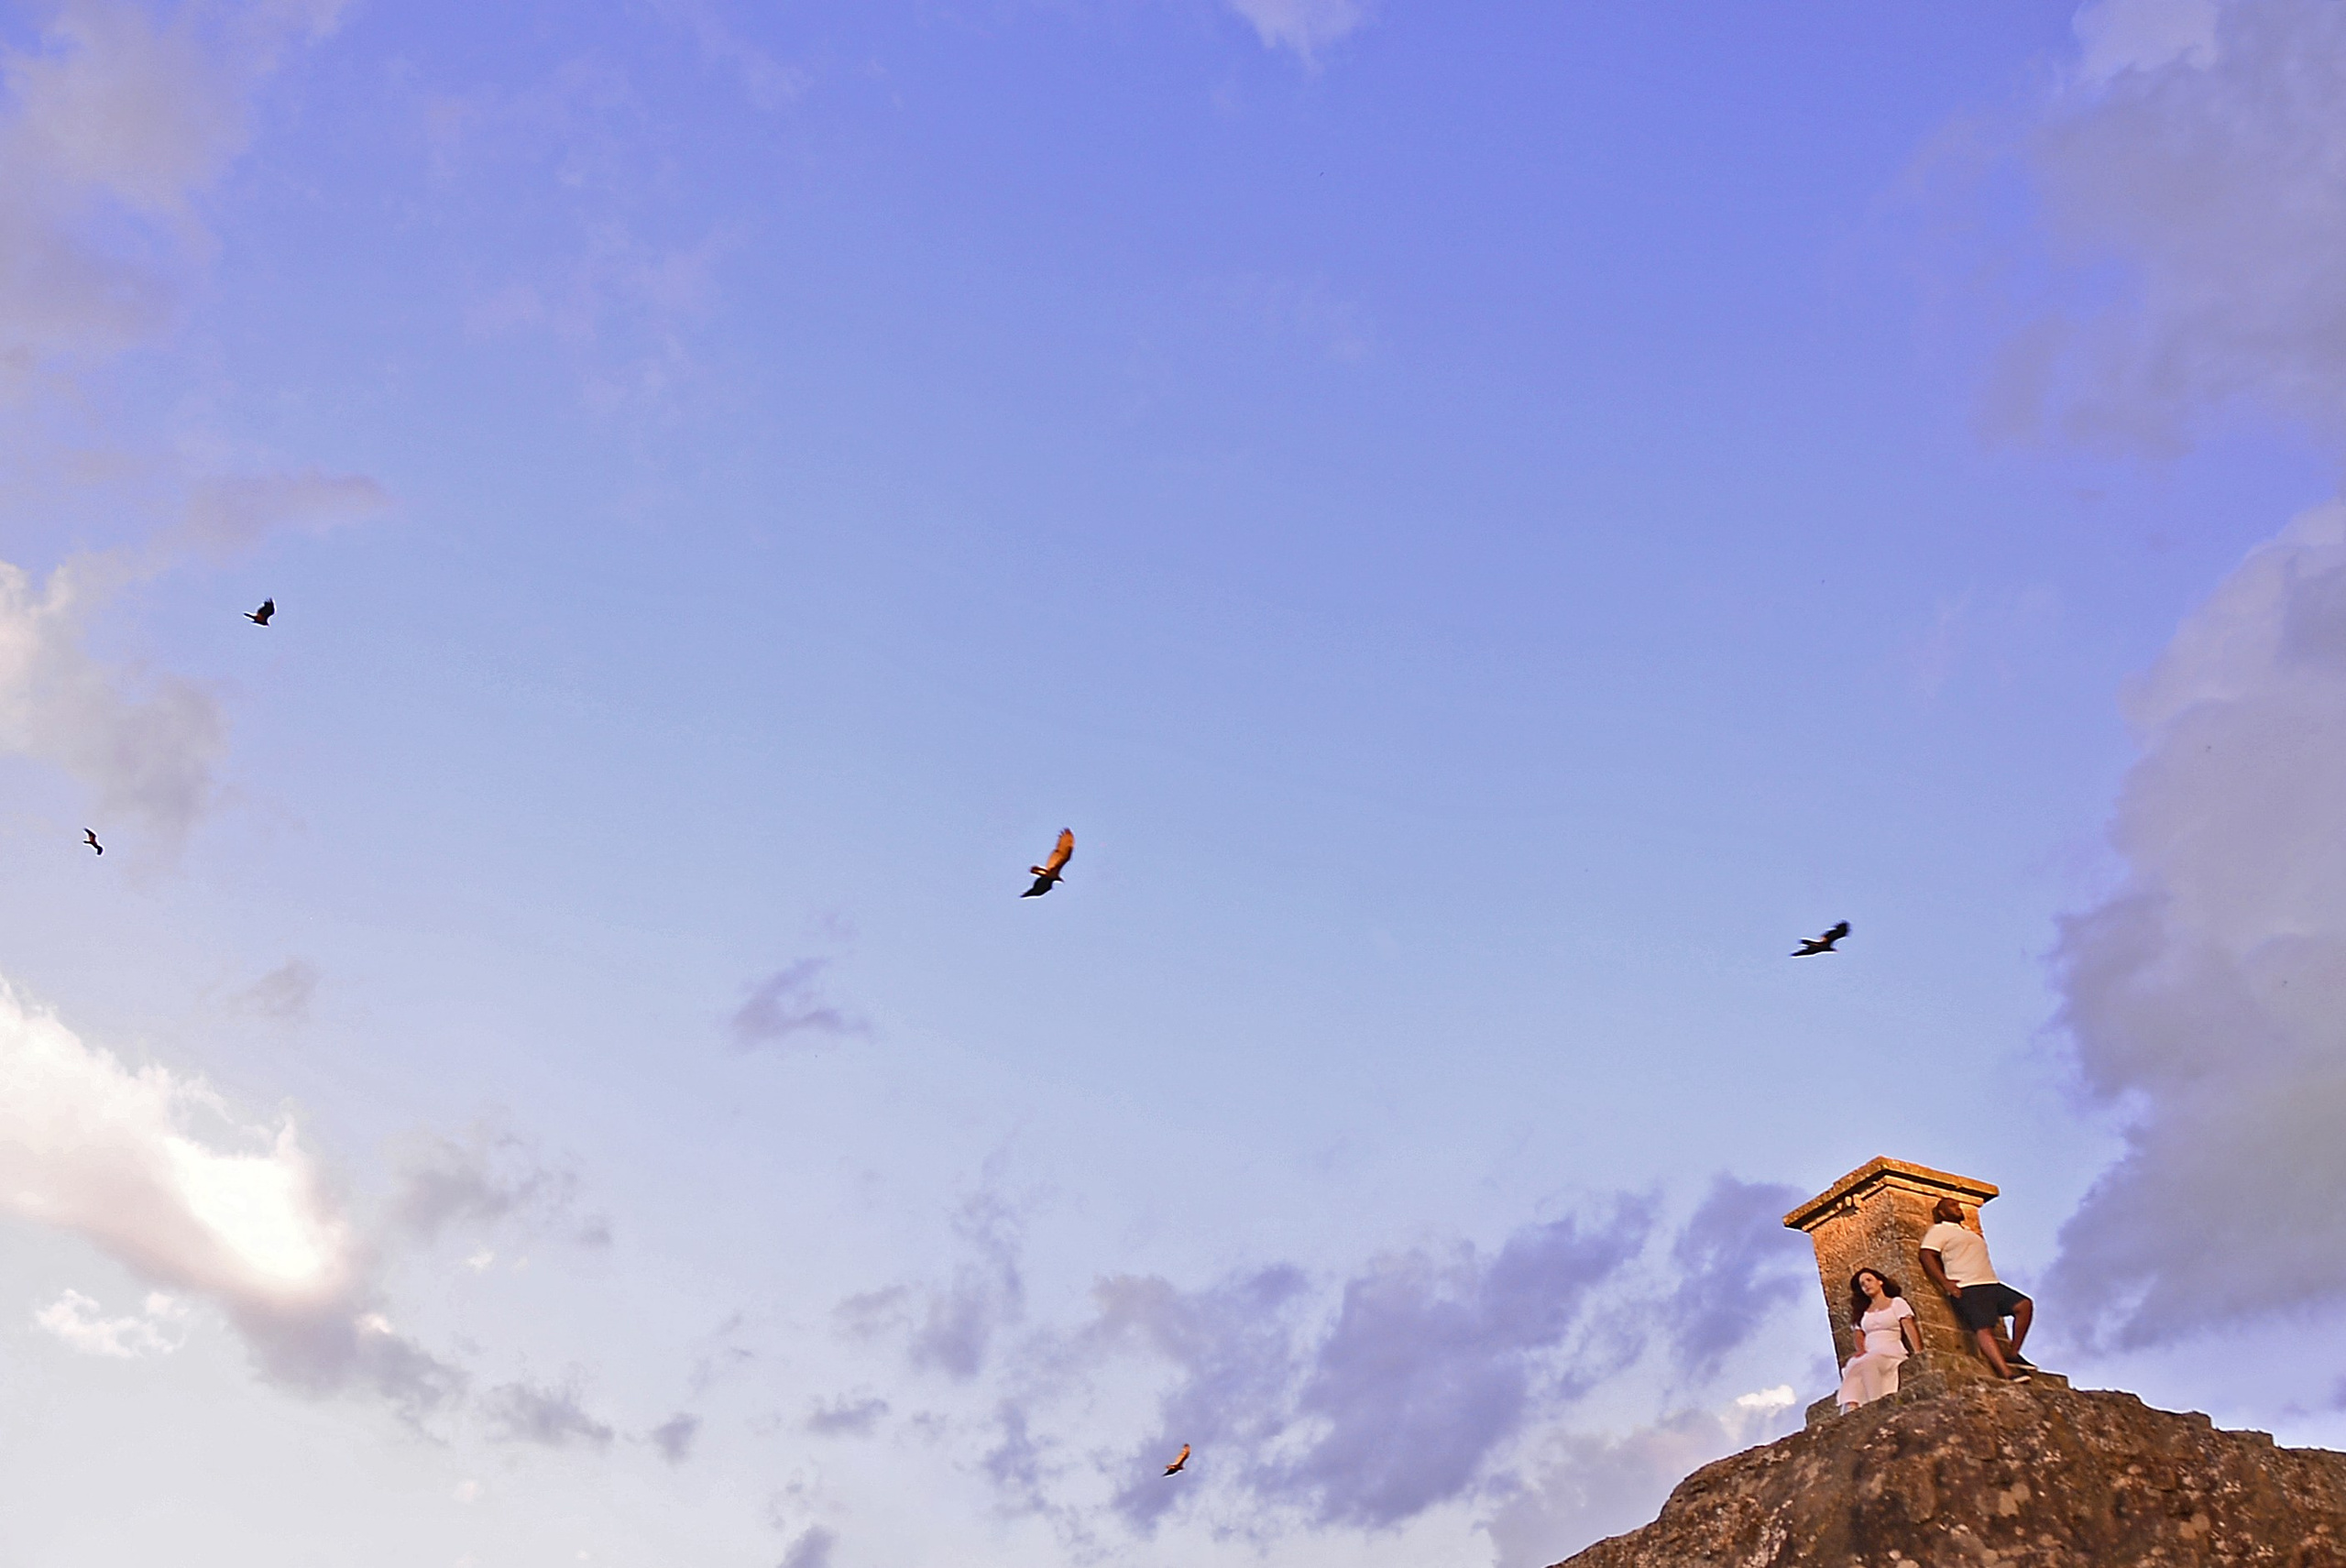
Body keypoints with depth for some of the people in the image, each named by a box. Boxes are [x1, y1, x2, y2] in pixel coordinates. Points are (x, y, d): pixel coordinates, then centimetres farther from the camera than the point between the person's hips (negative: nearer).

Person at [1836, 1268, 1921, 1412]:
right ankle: (1851, 1408, -54)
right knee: (1852, 1365, -35)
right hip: (1869, 1357, 3)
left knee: (1865, 1364, -39)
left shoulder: (1897, 1302, 14)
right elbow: (1860, 1335, 17)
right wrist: (1861, 1350, -7)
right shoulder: (1862, 1311, 28)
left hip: (1892, 1353, -3)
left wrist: (1918, 1353, -16)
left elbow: (1909, 1328, 0)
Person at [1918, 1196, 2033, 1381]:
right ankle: (2007, 1373, -38)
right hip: (1967, 1289, -8)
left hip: (1991, 1284, 8)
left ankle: (2014, 1355, -6)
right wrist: (1945, 1283, -17)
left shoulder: (1968, 1231, 32)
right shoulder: (1938, 1231, 8)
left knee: (2024, 1305, -9)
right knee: (1984, 1329, -23)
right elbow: (1927, 1256, -6)